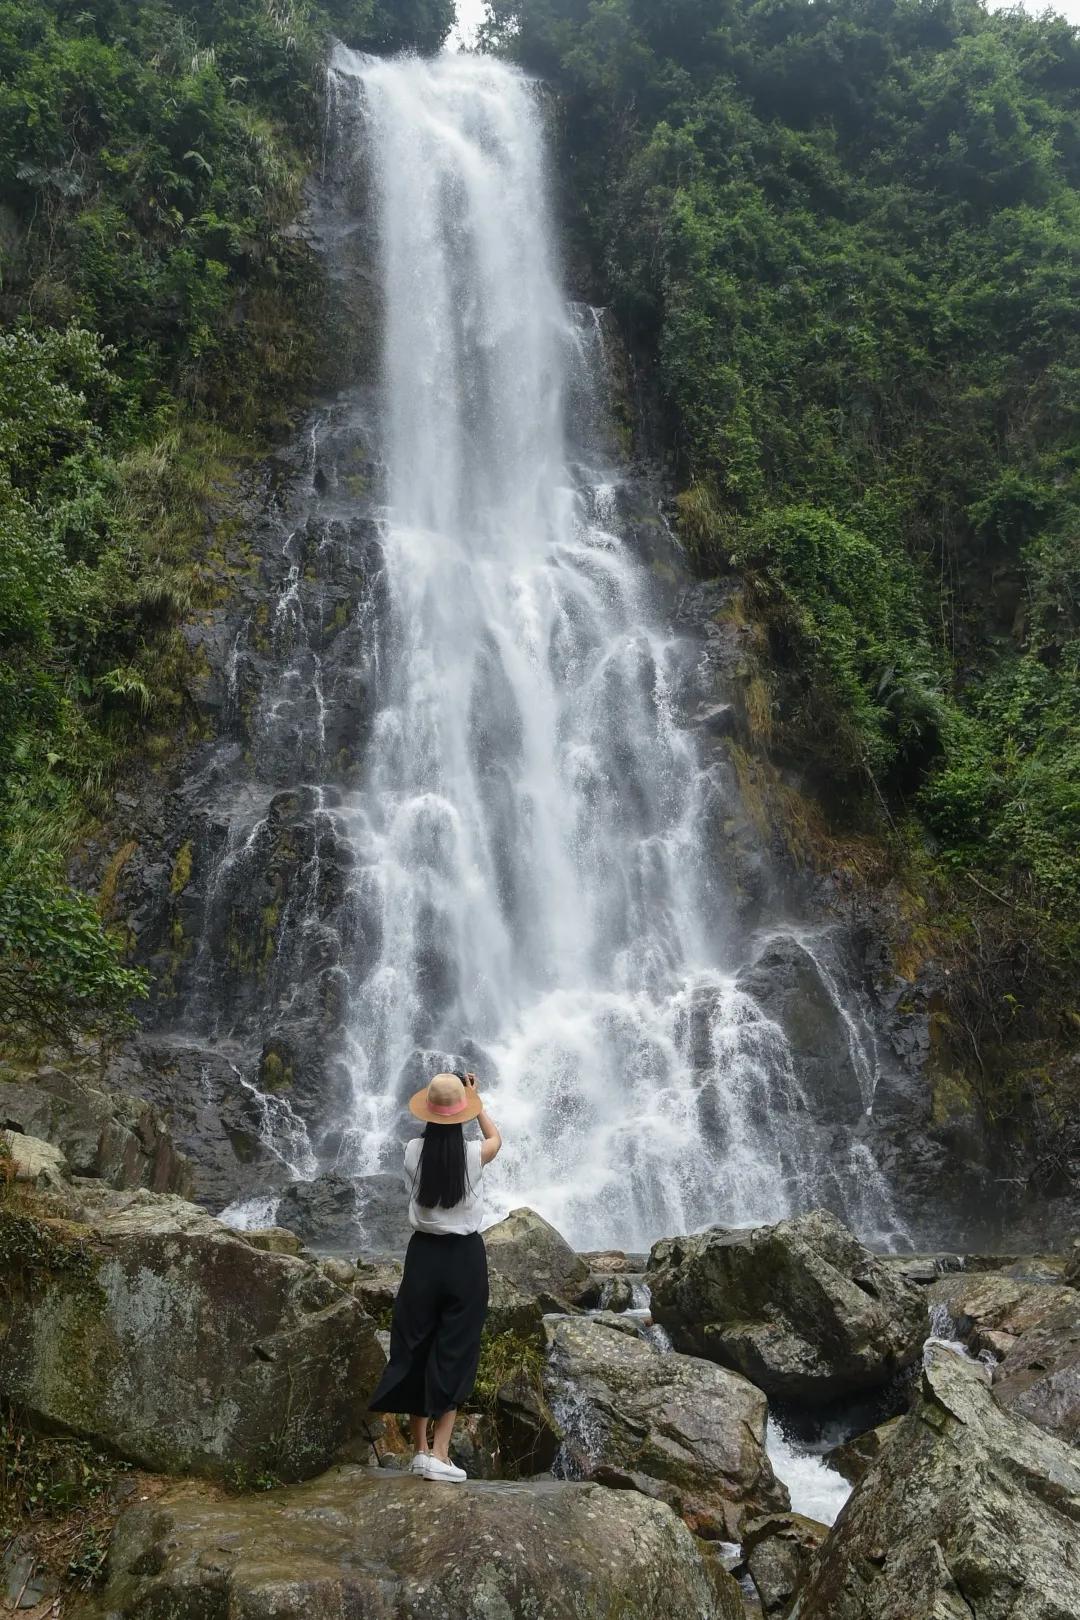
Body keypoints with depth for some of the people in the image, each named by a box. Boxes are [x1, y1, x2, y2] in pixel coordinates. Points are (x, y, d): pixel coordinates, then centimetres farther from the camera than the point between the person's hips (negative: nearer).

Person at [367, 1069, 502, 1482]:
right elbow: (495, 1138, 13)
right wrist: (475, 1100, 21)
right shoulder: (472, 1156, -12)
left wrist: (441, 1110, 26)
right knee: (455, 1352, 6)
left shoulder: (413, 1152, -8)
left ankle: (420, 1449, 19)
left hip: (424, 1253, 2)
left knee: (415, 1348, 13)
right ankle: (439, 1454, 2)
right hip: (465, 1256, -2)